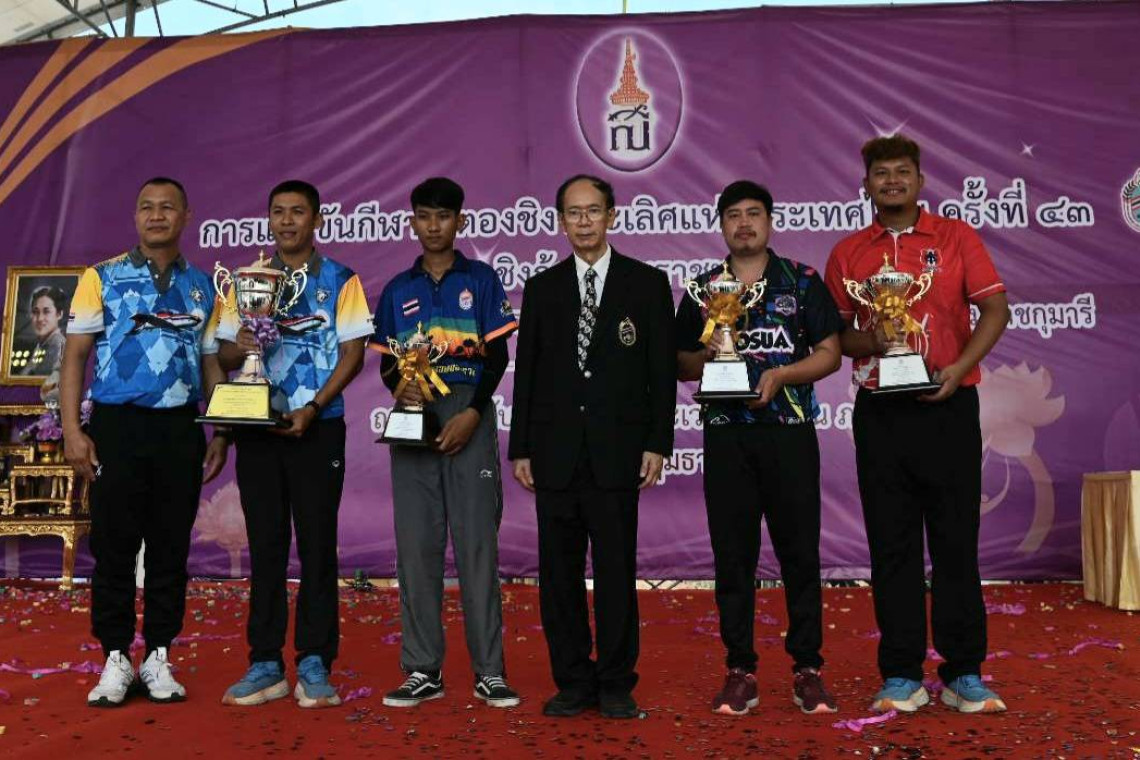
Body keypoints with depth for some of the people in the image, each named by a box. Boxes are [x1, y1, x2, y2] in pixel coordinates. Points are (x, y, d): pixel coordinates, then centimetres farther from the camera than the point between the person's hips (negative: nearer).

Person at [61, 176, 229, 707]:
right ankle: (116, 662, 15)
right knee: (113, 545, 2)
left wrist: (220, 435, 6)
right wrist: (72, 430, -8)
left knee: (171, 547, 6)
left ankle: (158, 660, 17)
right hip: (117, 425, -2)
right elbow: (74, 357, 2)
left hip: (180, 429, 2)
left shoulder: (202, 288, 11)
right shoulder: (102, 278, 4)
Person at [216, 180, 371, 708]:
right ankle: (265, 665, 15)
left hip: (317, 427, -3)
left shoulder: (340, 281, 3)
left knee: (317, 544, 1)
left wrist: (312, 408, -14)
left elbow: (352, 353, -3)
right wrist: (236, 348, -14)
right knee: (265, 545, 7)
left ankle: (315, 665, 9)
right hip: (256, 426, 3)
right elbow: (225, 355, 10)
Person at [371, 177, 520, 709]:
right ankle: (423, 671, 11)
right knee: (416, 543, 2)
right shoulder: (398, 290, 15)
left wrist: (472, 414, -12)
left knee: (477, 539, -4)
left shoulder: (481, 280, 7)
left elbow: (497, 354, 1)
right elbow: (385, 361, 14)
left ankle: (489, 672, 3)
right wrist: (398, 385, -10)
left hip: (469, 414, -3)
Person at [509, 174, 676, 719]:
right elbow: (526, 372, 10)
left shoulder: (647, 283, 5)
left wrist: (657, 443, -6)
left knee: (616, 570, 2)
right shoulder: (542, 288, 12)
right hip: (555, 453, 3)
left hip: (617, 450, -2)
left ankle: (616, 684, 16)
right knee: (558, 572, 6)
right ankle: (572, 683, 19)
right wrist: (520, 448, 5)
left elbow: (662, 370, 2)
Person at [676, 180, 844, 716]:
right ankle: (740, 670, 14)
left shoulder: (802, 281, 7)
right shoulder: (703, 290, 11)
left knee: (800, 551, 3)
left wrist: (779, 374, -13)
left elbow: (830, 353, 2)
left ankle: (807, 668, 14)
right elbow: (682, 367, 13)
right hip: (725, 435, 2)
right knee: (732, 555, 4)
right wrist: (708, 352, -8)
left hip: (789, 431, -1)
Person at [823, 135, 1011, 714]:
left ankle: (964, 674, 14)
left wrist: (960, 367, -14)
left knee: (956, 540, 3)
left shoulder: (956, 237, 6)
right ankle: (902, 676, 14)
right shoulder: (847, 253, 10)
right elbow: (834, 334, 10)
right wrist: (868, 342, -11)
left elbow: (995, 309, 1)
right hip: (879, 412, 2)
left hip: (947, 406, -1)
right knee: (892, 543, 5)